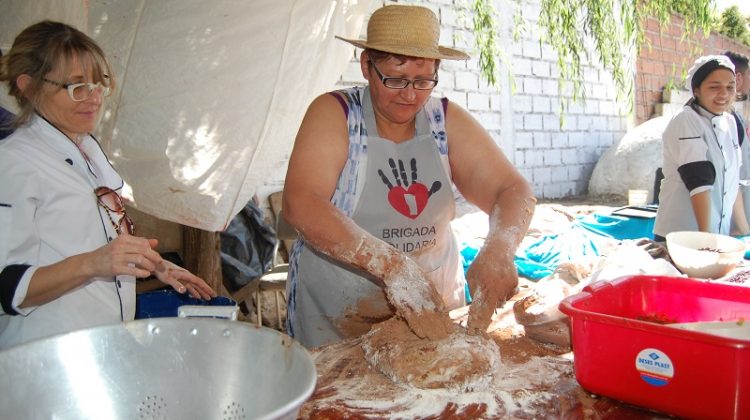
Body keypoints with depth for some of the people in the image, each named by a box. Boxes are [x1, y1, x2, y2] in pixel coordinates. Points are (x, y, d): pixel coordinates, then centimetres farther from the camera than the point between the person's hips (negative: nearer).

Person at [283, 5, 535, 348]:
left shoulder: (447, 121, -4)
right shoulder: (333, 113, -12)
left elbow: (515, 191, -8)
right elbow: (300, 204, -26)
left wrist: (499, 249, -30)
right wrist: (392, 264, -36)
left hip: (435, 309, 4)